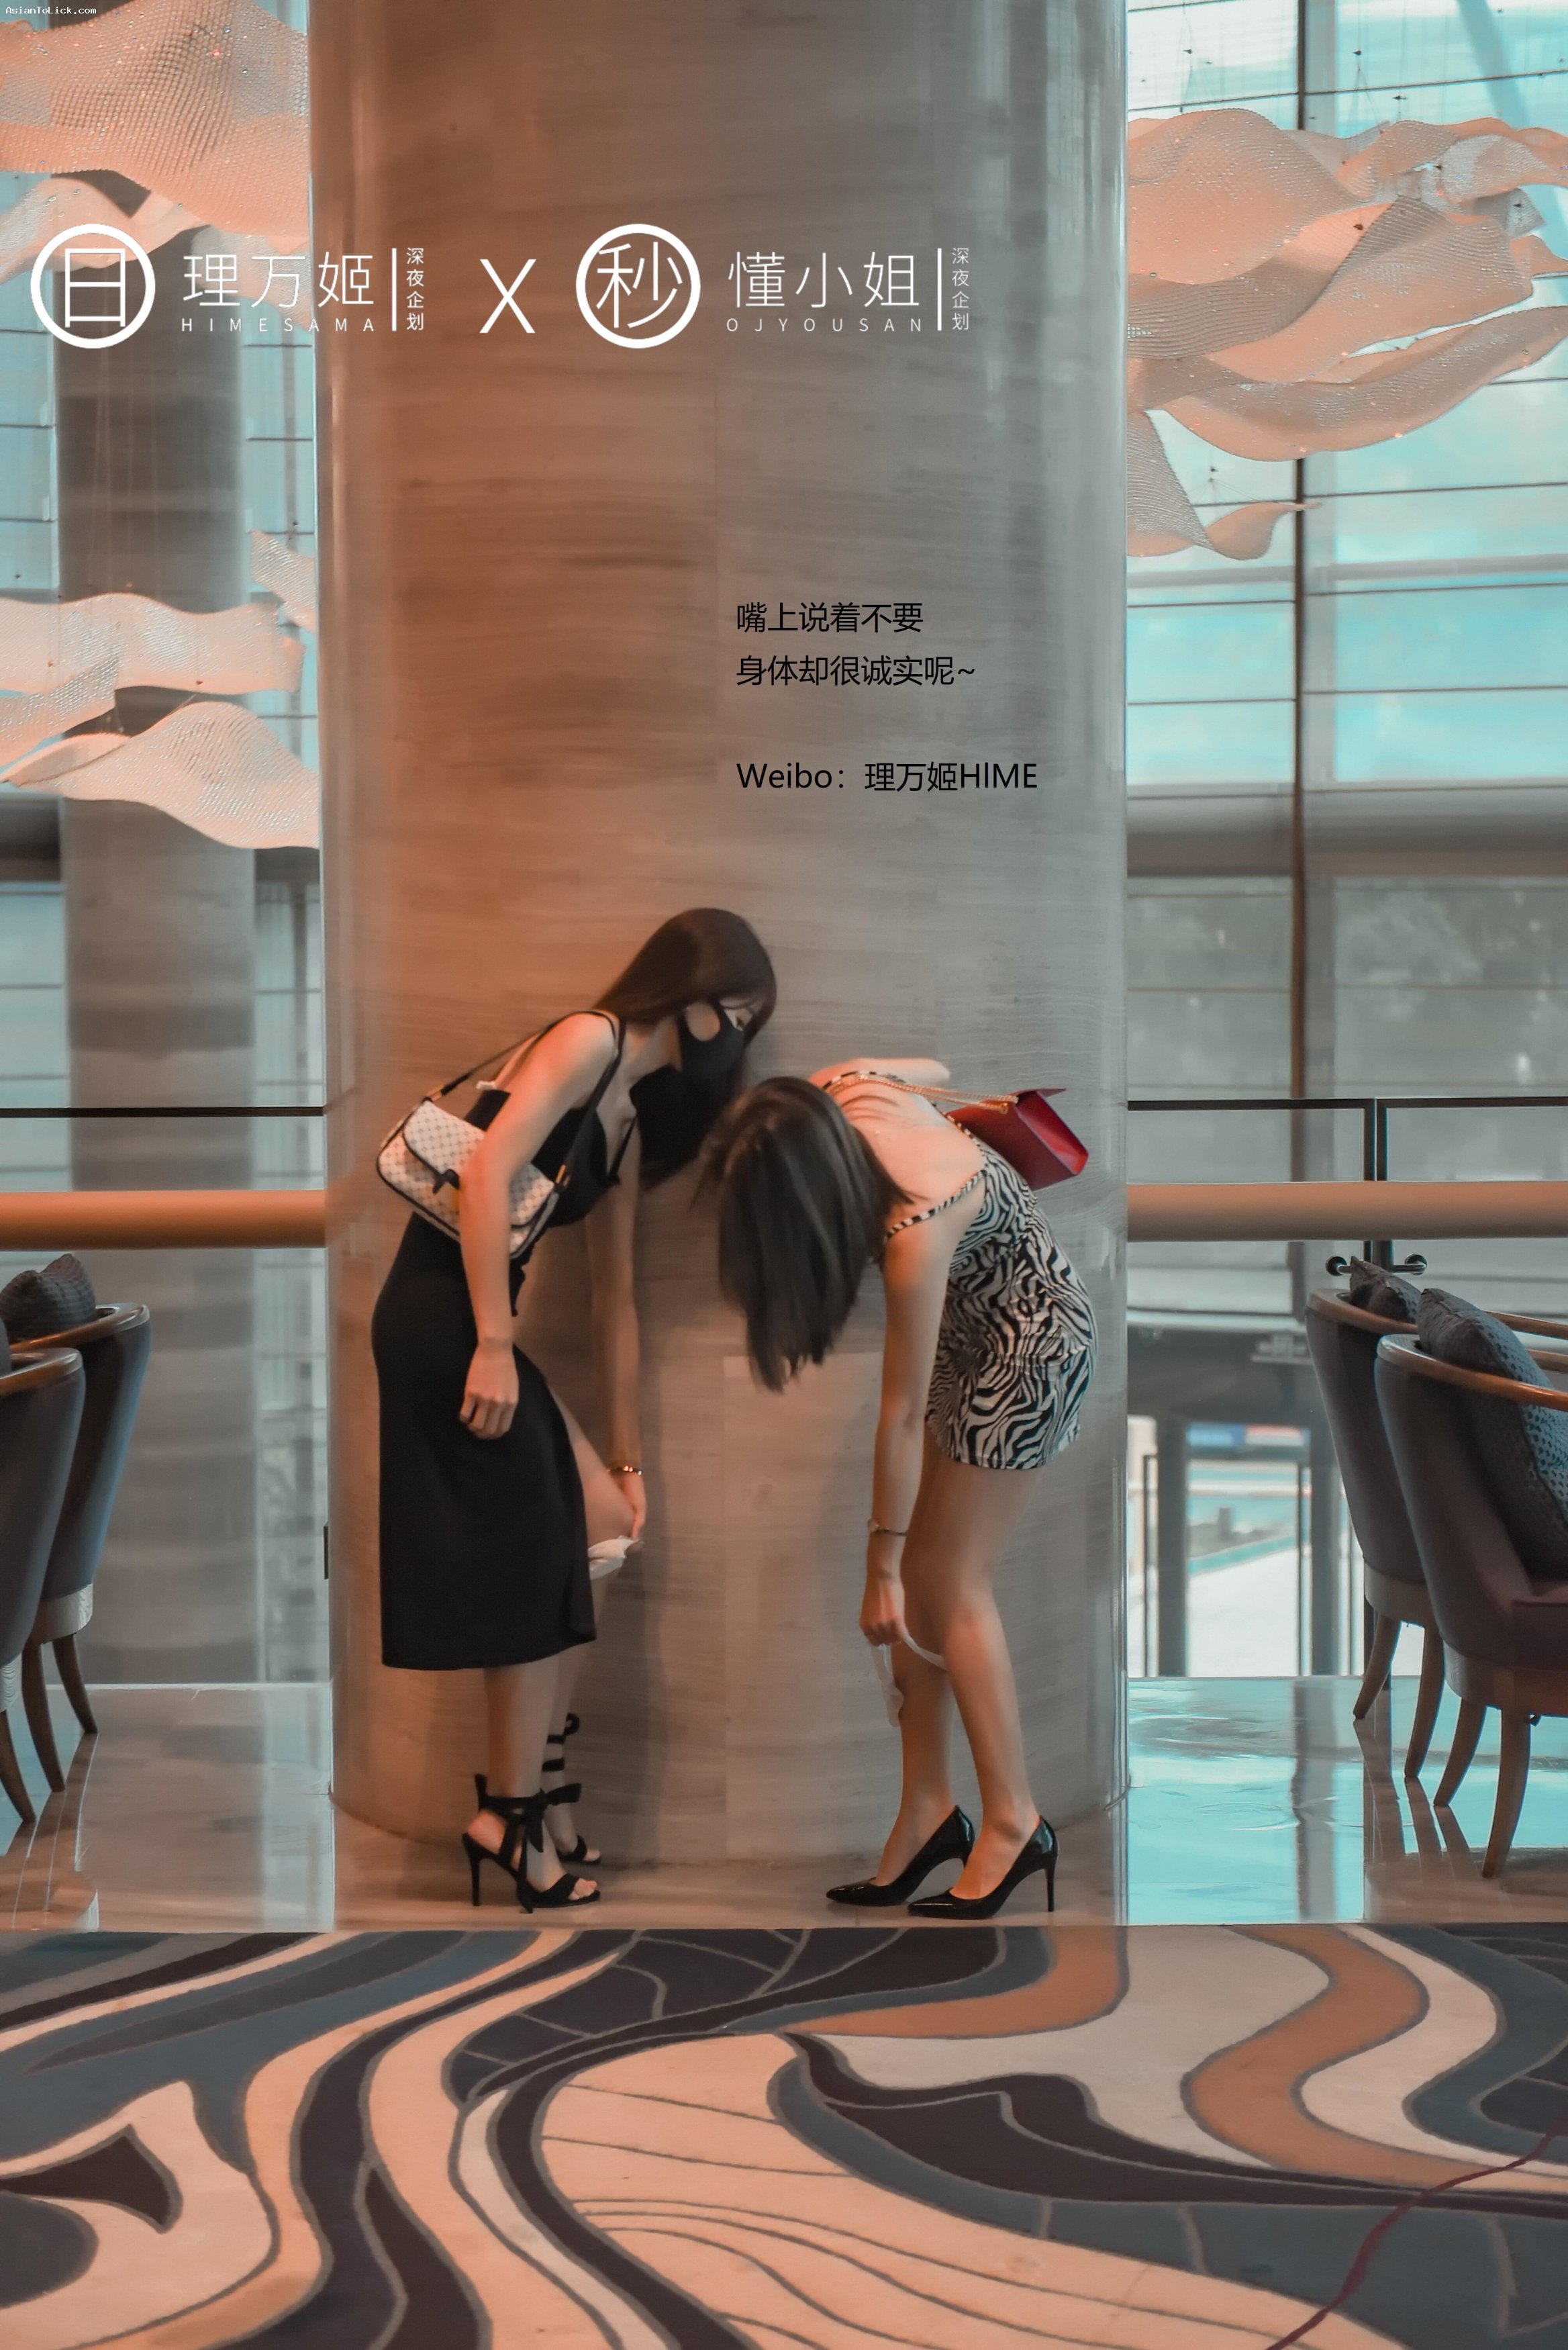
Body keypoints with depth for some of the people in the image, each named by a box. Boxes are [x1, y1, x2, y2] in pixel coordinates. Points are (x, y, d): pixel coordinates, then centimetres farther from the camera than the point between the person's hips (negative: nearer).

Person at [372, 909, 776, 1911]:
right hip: (443, 1313, -9)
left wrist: (628, 1461, 21)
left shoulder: (630, 1120, 18)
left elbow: (616, 1303, 20)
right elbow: (487, 1174, -21)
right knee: (532, 1562, -2)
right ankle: (512, 1810, 10)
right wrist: (493, 1347, -23)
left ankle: (533, 1778, 20)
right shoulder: (589, 1039, -8)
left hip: (478, 1325, 9)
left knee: (605, 1530, 11)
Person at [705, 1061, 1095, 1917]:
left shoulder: (914, 1234, -36)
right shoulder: (832, 1093, -18)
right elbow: (930, 1069, 6)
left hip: (1031, 1343, -8)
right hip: (965, 1318, 8)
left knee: (947, 1585, -5)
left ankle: (1015, 1823, 7)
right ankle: (928, 1808, 11)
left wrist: (880, 1566, -16)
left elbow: (902, 1413, -26)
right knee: (919, 1574, 4)